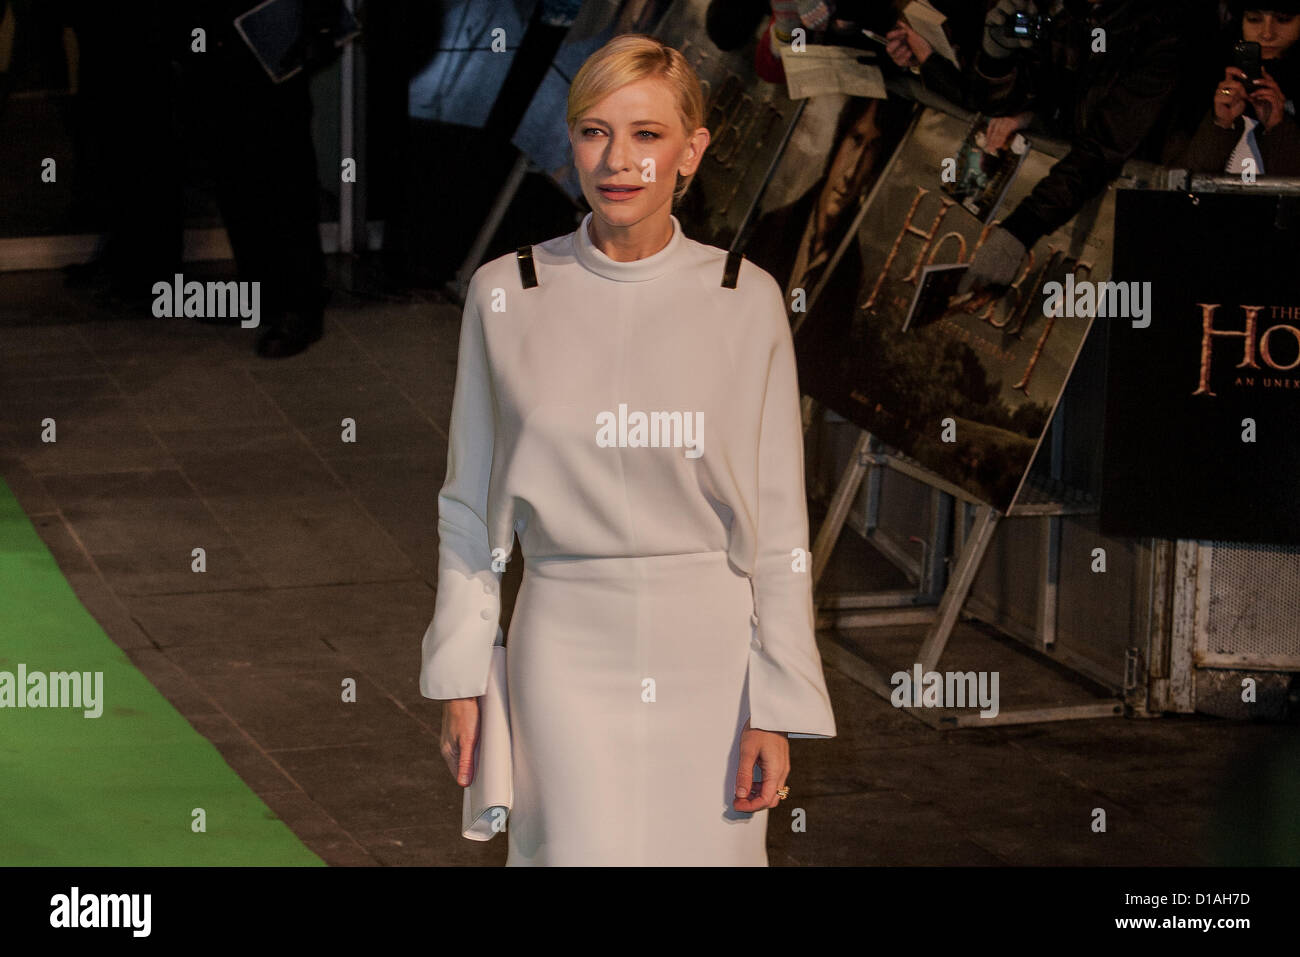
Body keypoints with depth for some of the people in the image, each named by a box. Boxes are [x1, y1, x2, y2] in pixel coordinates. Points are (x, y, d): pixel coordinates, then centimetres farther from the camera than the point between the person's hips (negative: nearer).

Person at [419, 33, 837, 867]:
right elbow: (469, 508, 8)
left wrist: (778, 708, -3)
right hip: (568, 648, 0)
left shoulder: (746, 299, -1)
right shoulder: (506, 296, 1)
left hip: (710, 649, 0)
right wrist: (458, 679, 4)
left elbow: (779, 523, 1)